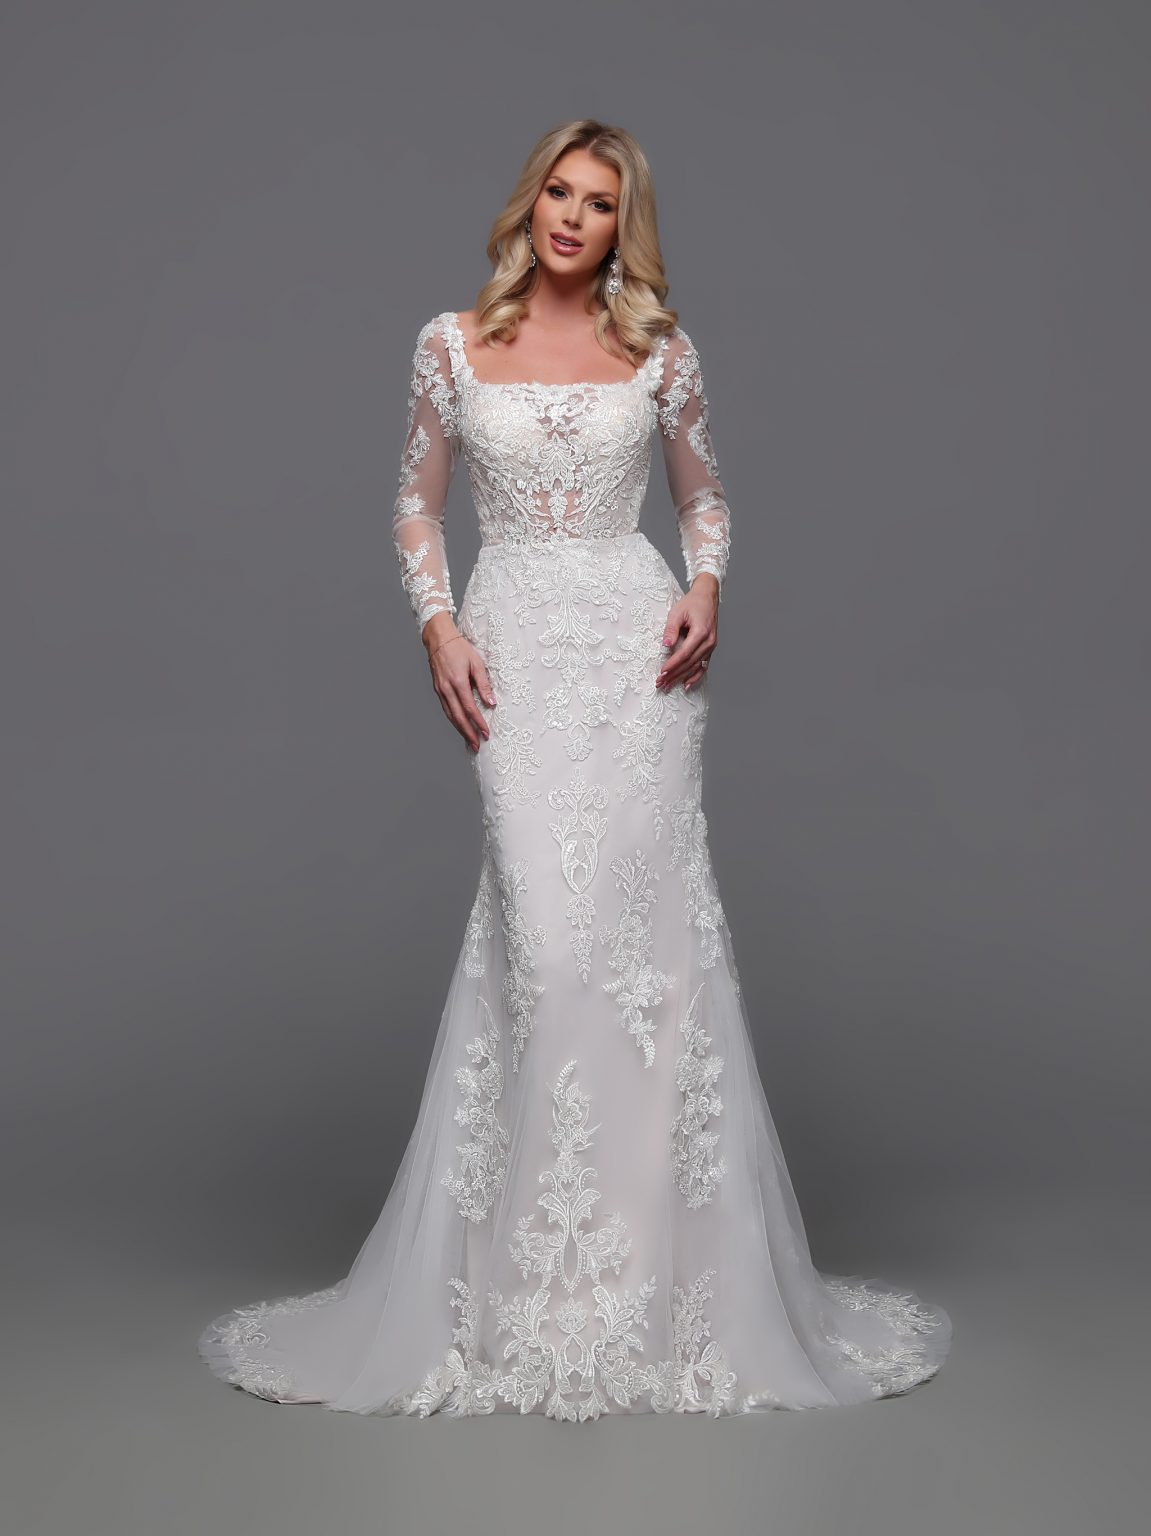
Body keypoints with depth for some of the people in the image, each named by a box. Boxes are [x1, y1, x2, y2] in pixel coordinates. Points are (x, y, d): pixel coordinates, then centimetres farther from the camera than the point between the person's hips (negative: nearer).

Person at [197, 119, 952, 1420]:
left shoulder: (658, 350, 9)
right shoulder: (454, 344, 9)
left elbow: (704, 495, 17)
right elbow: (417, 501, 13)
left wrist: (707, 594, -2)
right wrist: (438, 624, -2)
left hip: (636, 642, 1)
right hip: (515, 645, 0)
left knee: (644, 913, -5)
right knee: (542, 930, -10)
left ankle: (657, 1266, 8)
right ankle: (541, 1272, 4)